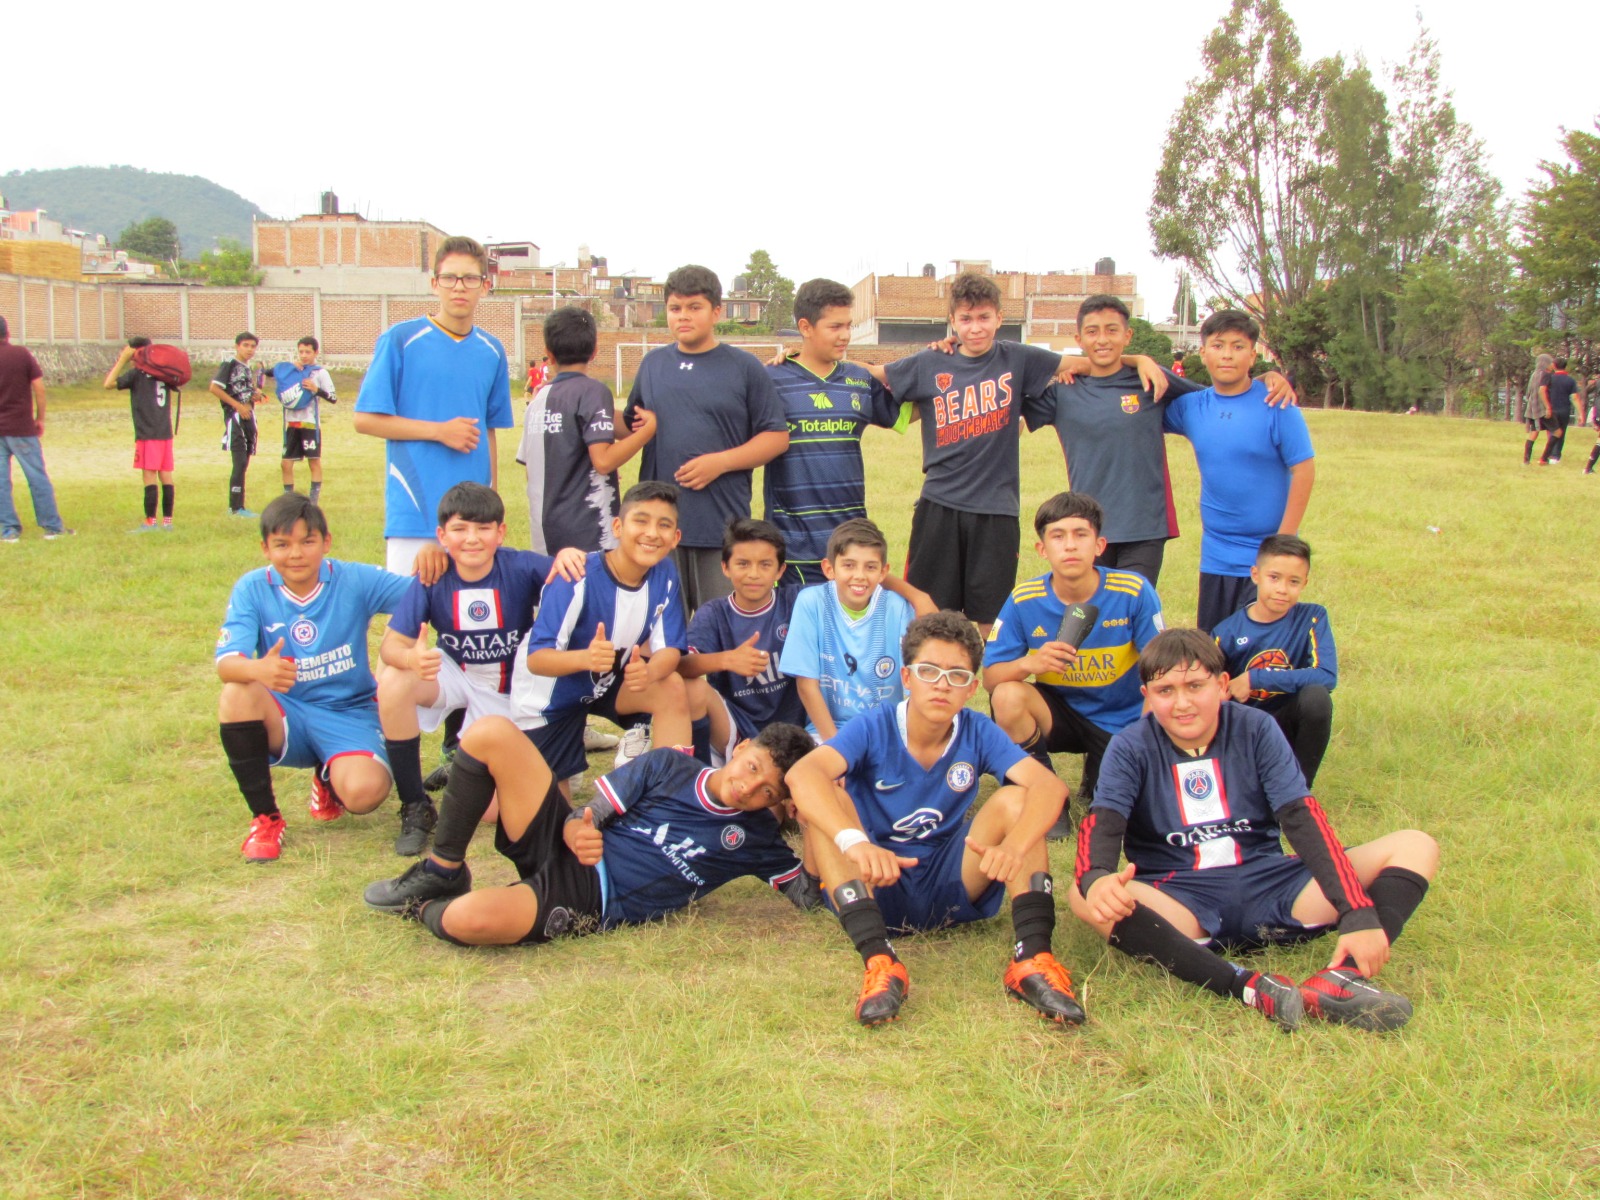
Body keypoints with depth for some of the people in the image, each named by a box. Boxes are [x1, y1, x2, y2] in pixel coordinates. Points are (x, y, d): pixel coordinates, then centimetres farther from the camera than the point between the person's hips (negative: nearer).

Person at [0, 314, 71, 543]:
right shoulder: (22, 354, -4)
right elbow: (39, 389, -5)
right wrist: (40, 418, 5)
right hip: (22, 428, -1)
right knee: (37, 478, 4)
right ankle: (52, 526, 8)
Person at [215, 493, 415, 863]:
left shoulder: (354, 580, -8)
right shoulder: (252, 588, -7)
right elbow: (226, 663, -20)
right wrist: (258, 669, -45)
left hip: (349, 715, -1)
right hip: (286, 718, 1)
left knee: (365, 791, -30)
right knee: (237, 696, -31)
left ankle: (328, 778, 12)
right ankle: (265, 818, -12)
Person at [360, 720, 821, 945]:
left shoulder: (757, 836, 4)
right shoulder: (670, 766, 7)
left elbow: (810, 895, -1)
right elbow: (586, 815, 6)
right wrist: (577, 832, -19)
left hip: (589, 904, -4)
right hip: (565, 848, 4)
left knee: (468, 920, -36)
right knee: (490, 733, -18)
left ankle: (429, 909, 5)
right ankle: (443, 873, 0)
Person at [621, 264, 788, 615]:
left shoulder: (744, 367, 3)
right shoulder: (652, 365, 14)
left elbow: (777, 436, -1)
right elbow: (629, 425, 25)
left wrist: (720, 461, -12)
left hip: (723, 524, -3)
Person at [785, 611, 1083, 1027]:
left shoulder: (978, 733, -6)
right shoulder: (873, 729, -13)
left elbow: (1050, 785, -22)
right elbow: (801, 774, -32)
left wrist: (1014, 846, -43)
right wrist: (855, 841, -51)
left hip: (952, 887, 2)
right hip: (878, 885, -1)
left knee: (1015, 799, -17)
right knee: (826, 798, -26)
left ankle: (1032, 958, -28)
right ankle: (878, 961, -38)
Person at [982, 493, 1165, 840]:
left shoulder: (1134, 592, -18)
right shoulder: (1024, 601, -14)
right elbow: (990, 677, -12)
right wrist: (1029, 663, -33)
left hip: (1123, 719, 0)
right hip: (1060, 711, 0)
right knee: (1007, 697, -30)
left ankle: (1096, 778, 22)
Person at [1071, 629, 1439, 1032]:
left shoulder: (1256, 729, 1)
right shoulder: (1131, 748, -1)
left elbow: (1302, 818, -8)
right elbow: (1102, 825, -16)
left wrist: (1359, 912, -21)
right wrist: (1095, 879, -41)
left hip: (1268, 885, 2)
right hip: (1181, 901, -2)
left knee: (1415, 846, -11)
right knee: (1086, 898, -33)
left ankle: (1339, 977, -37)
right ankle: (1253, 989, -44)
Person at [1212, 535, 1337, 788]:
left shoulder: (1312, 618, -6)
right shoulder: (1227, 632, -5)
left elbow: (1327, 676, -21)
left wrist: (1254, 679, -22)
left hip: (1286, 726, 1)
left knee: (1316, 696, -30)